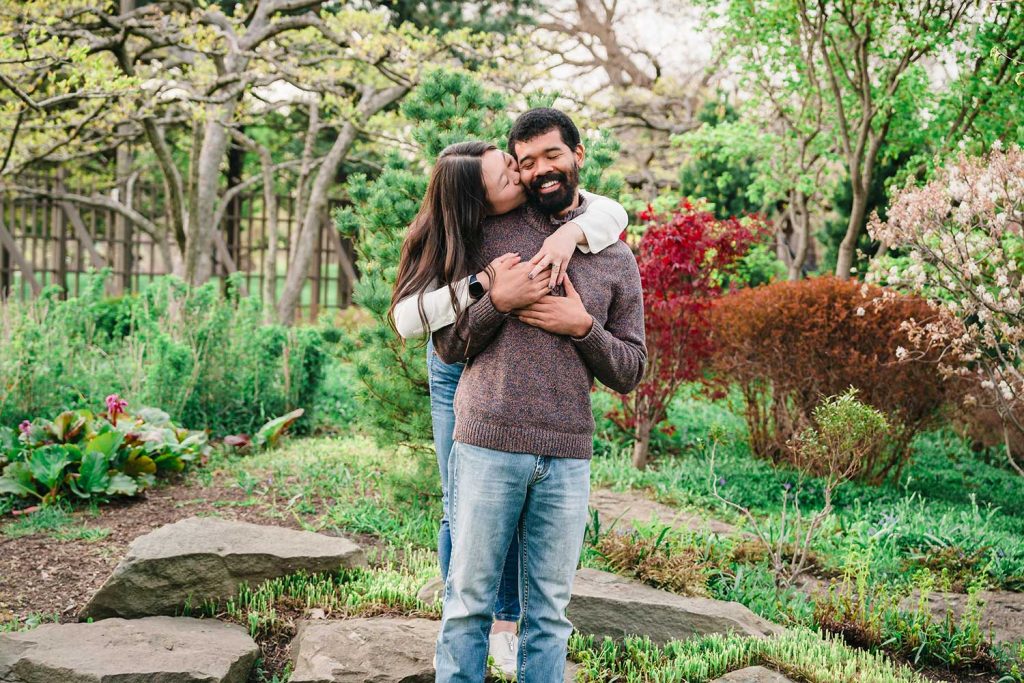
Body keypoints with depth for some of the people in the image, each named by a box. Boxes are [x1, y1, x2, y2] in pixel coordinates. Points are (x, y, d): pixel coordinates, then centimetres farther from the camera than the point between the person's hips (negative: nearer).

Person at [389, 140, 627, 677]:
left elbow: (613, 212, -20)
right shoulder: (440, 241, -22)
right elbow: (406, 317, -30)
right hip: (459, 374, -2)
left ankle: (504, 626, 23)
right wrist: (480, 284, -41)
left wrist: (570, 233, -41)